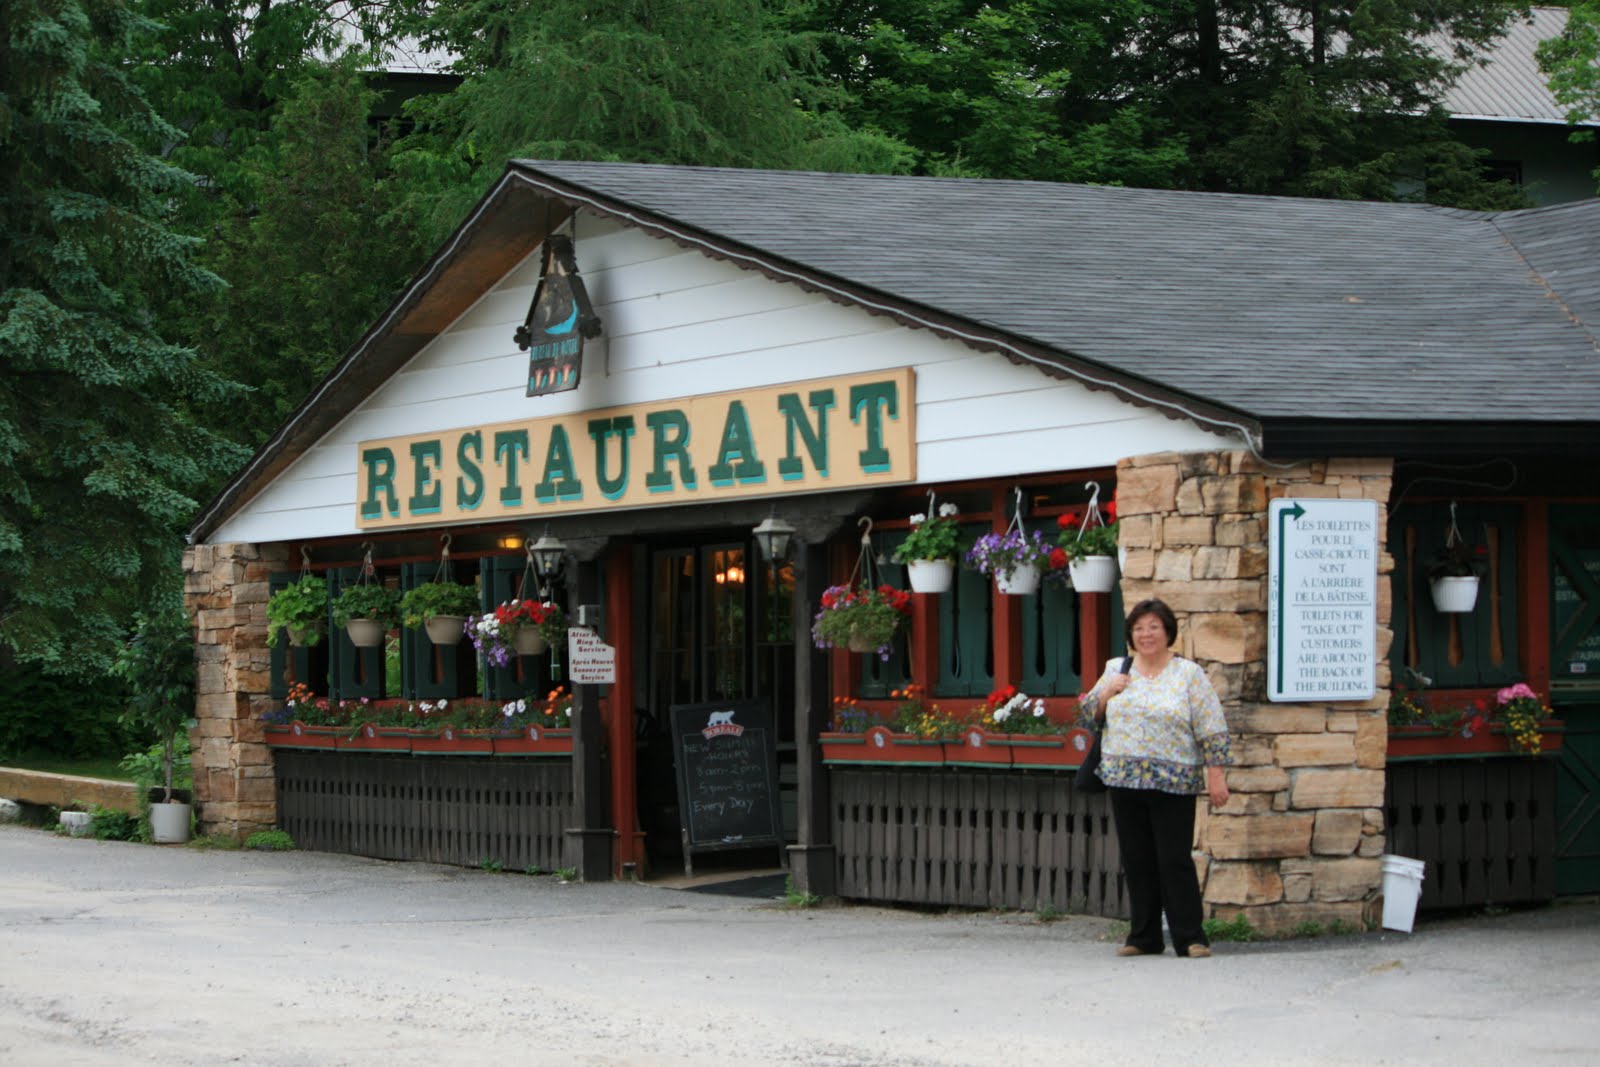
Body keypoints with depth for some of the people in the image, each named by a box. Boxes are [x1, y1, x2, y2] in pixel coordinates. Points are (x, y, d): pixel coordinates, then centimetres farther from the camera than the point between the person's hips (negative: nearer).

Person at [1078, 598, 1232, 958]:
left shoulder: (1189, 675, 0)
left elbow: (1212, 731, -2)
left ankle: (1190, 938, -2)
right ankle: (1144, 937, 14)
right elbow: (1088, 715, 15)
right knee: (1136, 861, 7)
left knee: (1174, 861, -6)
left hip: (1173, 783, -4)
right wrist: (1107, 692, -3)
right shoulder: (1116, 671, 12)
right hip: (1123, 780, 4)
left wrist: (1216, 774, -8)